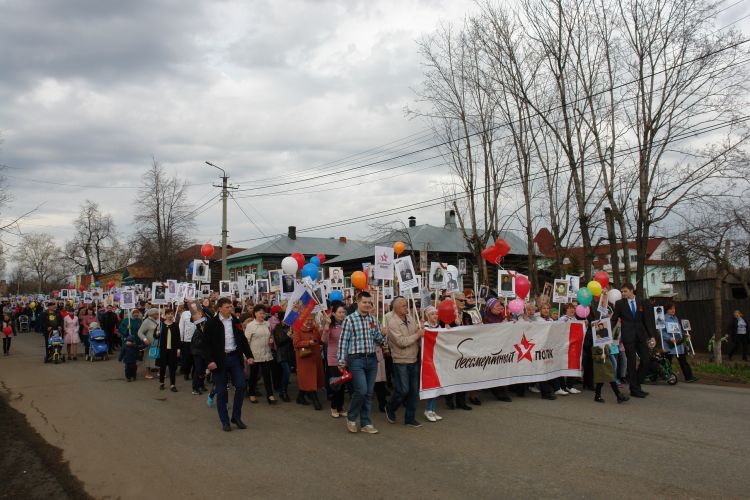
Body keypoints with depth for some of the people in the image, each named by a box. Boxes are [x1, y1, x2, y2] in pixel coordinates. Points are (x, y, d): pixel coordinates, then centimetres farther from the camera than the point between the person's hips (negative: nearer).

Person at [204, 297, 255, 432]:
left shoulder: (235, 321, 8)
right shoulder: (212, 323, -6)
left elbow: (243, 339, 13)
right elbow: (207, 343, -7)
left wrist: (249, 355, 5)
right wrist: (210, 360, -16)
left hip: (235, 357, 4)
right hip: (219, 360, -4)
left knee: (241, 386, -2)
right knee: (221, 391, 3)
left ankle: (236, 417, 13)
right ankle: (225, 421, 14)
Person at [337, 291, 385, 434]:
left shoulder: (373, 320, 10)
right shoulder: (350, 319, -5)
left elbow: (378, 339, 15)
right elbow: (343, 341, -6)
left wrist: (383, 336, -5)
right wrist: (341, 361, -9)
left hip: (371, 359, 5)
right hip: (356, 359, -5)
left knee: (369, 393, 8)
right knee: (361, 390, -12)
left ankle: (365, 423, 18)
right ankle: (351, 417, 11)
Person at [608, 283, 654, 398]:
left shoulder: (641, 303, 10)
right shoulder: (619, 303, 2)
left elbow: (645, 321, 15)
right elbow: (613, 319, 1)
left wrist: (650, 336, 13)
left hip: (641, 336, 3)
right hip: (628, 337, -3)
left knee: (646, 361, 0)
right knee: (631, 363, 0)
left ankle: (636, 384, 17)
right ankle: (634, 389, 8)